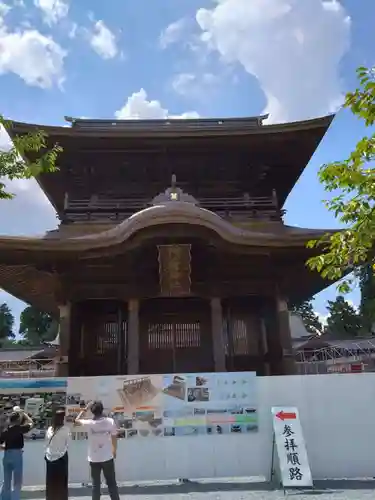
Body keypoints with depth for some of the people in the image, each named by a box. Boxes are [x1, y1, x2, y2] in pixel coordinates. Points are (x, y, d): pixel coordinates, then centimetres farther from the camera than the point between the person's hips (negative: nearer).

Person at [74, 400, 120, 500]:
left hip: (94, 459, 0)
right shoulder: (110, 421, -12)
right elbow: (114, 438, -1)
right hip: (108, 458, 0)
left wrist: (85, 409, 10)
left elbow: (76, 421, 6)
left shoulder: (89, 423, -15)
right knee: (112, 483, 13)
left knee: (95, 485, 13)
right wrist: (114, 451, 15)